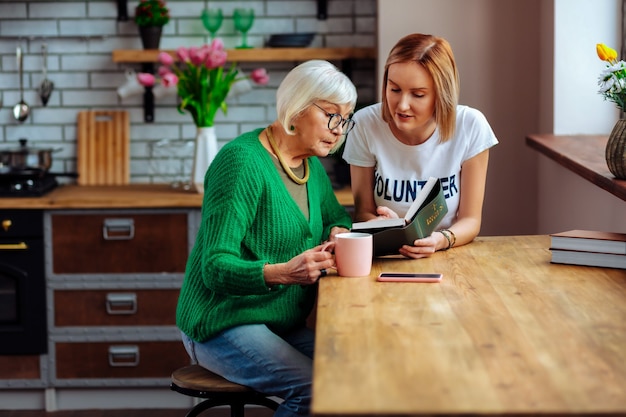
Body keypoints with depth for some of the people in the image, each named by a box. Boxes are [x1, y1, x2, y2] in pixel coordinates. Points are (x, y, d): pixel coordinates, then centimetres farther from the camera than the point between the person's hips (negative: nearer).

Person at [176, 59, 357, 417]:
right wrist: (281, 273, -39)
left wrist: (340, 234, -2)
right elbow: (215, 267, -21)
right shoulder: (243, 161, -17)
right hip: (224, 325, -8)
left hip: (284, 325, 8)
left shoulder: (311, 166, 9)